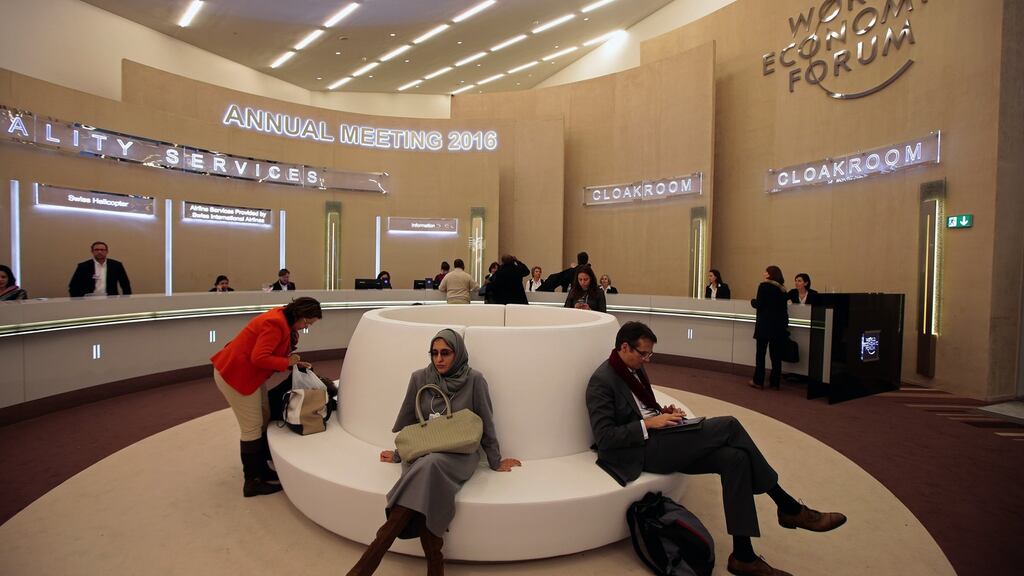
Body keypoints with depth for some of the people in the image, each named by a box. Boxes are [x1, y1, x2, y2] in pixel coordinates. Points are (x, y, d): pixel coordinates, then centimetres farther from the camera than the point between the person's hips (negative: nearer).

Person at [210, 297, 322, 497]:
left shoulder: (283, 320, 5)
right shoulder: (275, 324, -26)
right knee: (252, 428, -2)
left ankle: (262, 469, 27)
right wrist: (288, 362, -19)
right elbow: (259, 358, -31)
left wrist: (294, 362, 0)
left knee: (264, 421, 14)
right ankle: (252, 482, 10)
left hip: (250, 374, 10)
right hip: (235, 375, -10)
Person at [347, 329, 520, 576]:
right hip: (421, 450, 2)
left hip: (460, 454, -2)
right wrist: (399, 454, 24)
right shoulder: (420, 378, 2)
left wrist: (495, 462, 12)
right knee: (425, 471, -34)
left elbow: (486, 424, 5)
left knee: (429, 466, -36)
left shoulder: (474, 380, -5)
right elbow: (407, 419, 15)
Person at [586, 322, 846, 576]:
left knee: (734, 458, -13)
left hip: (658, 441, 9)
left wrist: (663, 412, 2)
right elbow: (604, 438, -19)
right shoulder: (602, 382, -16)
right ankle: (789, 508, -4)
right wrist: (648, 424, -21)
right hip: (640, 450, -9)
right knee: (729, 426, -18)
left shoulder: (634, 368, 12)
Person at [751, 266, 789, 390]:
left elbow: (759, 304, -12)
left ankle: (758, 381, 4)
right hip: (779, 324, 6)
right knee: (776, 354, 8)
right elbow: (782, 306, 10)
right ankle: (775, 382, 12)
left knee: (760, 353, 1)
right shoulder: (782, 289, 10)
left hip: (765, 324, -6)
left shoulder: (764, 286, -8)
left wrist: (753, 301, 8)